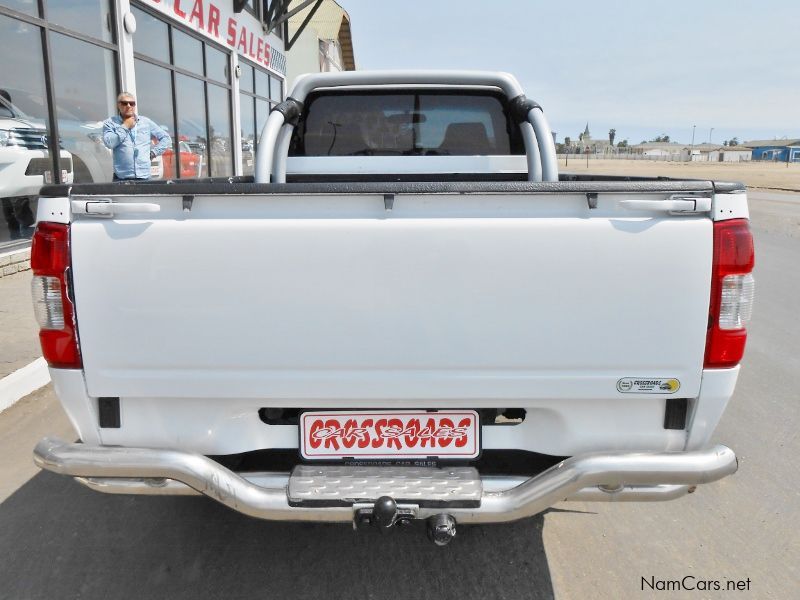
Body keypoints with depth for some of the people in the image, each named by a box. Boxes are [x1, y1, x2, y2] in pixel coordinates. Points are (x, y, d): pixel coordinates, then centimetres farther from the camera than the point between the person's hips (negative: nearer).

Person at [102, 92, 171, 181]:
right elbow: (109, 143, -8)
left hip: (144, 177, 2)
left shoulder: (146, 122, 14)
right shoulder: (110, 123, 9)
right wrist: (125, 126, -2)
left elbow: (166, 138, 17)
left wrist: (153, 152, 6)